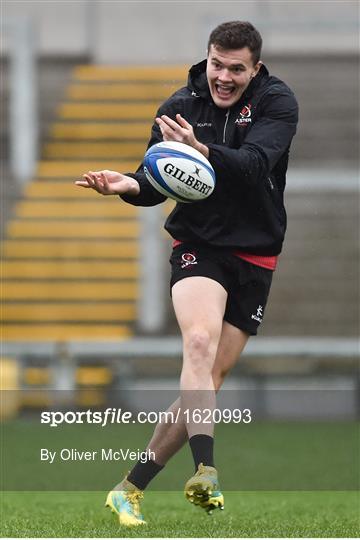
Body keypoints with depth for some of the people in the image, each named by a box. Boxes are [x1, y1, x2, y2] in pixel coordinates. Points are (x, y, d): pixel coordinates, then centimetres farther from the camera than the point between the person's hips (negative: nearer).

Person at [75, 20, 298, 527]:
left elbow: (253, 165, -26)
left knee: (207, 381, 0)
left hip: (255, 257, 1)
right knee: (200, 341, -30)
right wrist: (128, 184, -25)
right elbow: (156, 184, -1)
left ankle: (131, 487, 10)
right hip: (198, 247, -1)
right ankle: (206, 472, -42)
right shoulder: (180, 107, -2)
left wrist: (202, 150, -45)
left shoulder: (277, 103, -8)